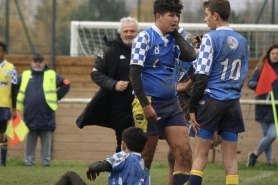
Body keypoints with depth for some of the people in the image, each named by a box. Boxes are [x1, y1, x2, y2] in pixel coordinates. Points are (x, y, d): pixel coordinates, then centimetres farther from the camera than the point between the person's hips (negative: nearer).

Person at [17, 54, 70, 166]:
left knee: (46, 140, 0)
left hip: (46, 115, -1)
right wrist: (18, 101, 11)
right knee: (30, 140, 4)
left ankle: (46, 161, 5)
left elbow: (66, 84, 9)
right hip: (30, 115, 1)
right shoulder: (25, 76, 10)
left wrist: (56, 97, 3)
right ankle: (29, 161, 9)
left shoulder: (51, 76, 7)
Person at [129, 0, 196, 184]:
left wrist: (176, 33, -1)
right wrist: (145, 105, -18)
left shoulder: (172, 40, 12)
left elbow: (190, 56, -4)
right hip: (150, 104, -6)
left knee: (184, 153, -5)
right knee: (145, 157, 1)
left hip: (172, 105, 6)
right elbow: (135, 73, -13)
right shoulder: (145, 37, -8)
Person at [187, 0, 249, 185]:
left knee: (200, 154, 1)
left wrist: (193, 108, -7)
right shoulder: (242, 41, 11)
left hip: (212, 100, -5)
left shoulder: (210, 38, -8)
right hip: (233, 103, 5)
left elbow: (202, 77, -11)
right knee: (231, 157, 4)